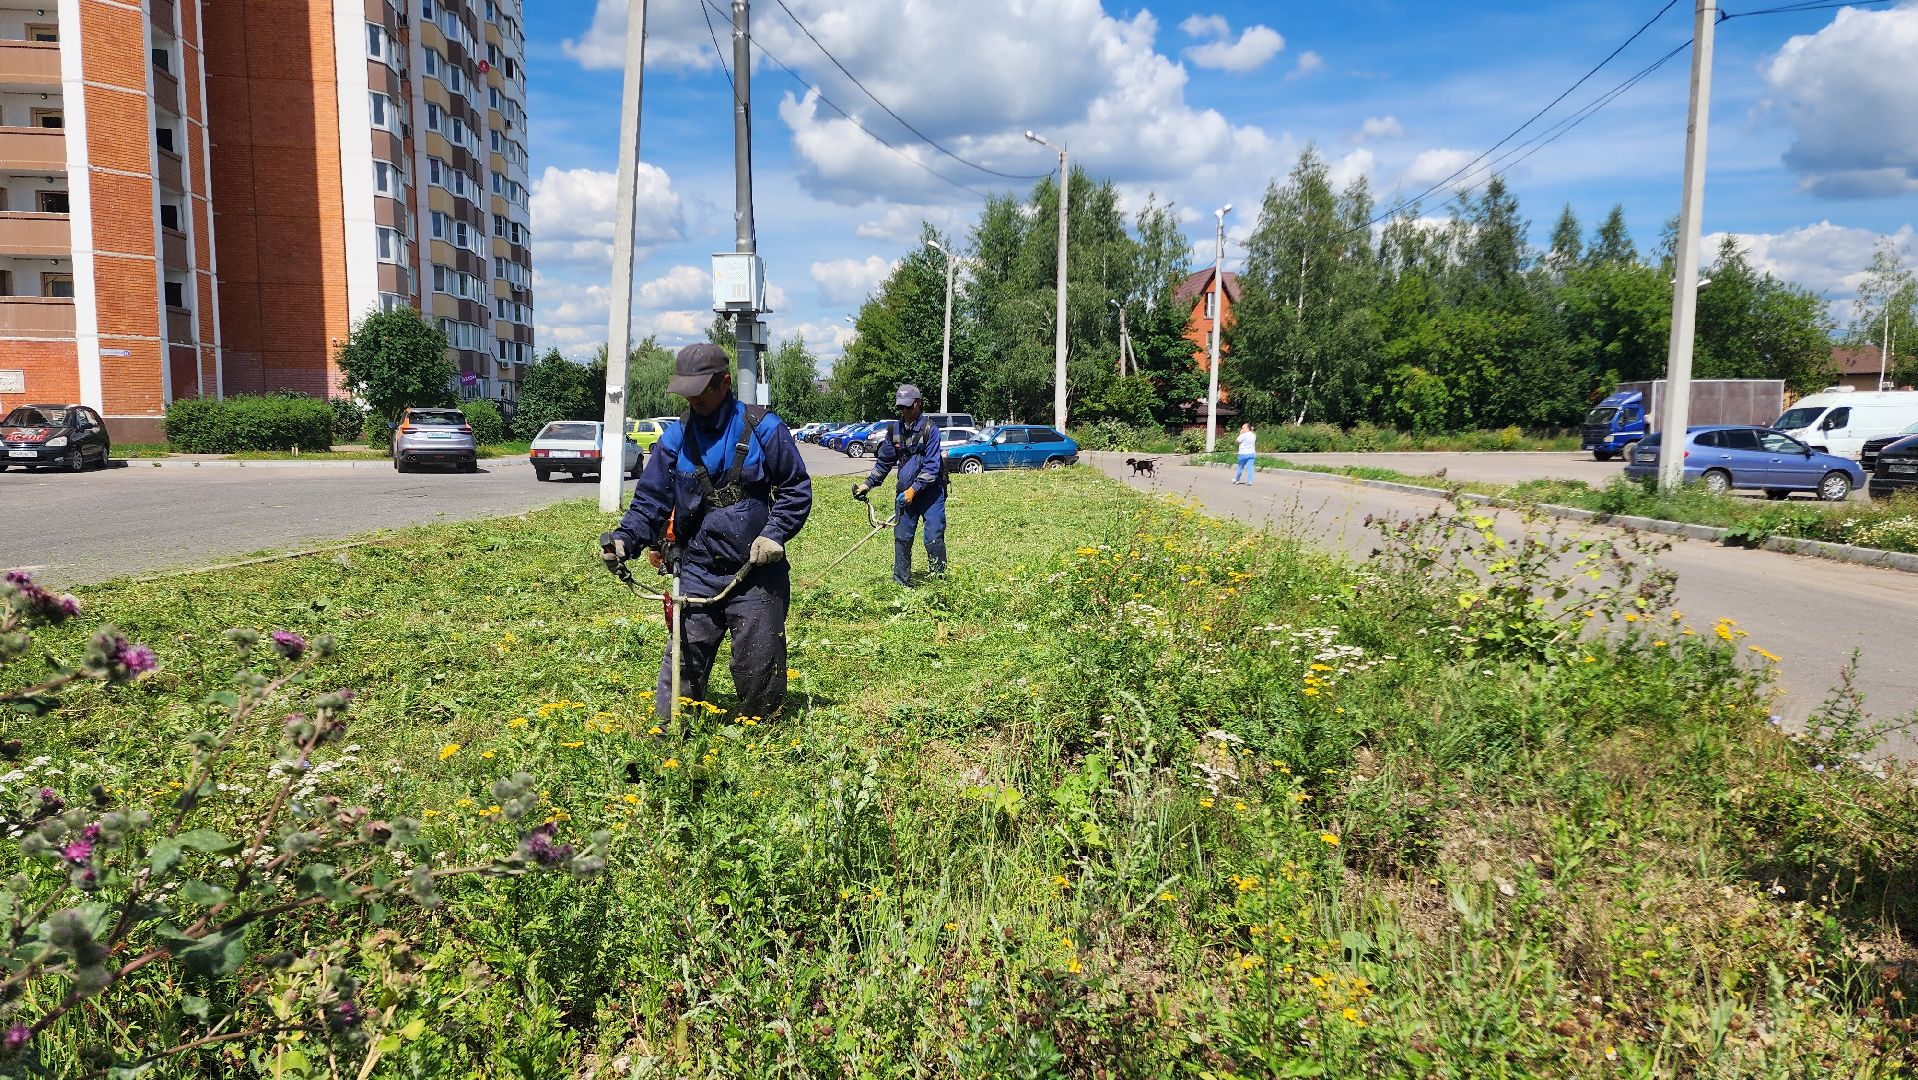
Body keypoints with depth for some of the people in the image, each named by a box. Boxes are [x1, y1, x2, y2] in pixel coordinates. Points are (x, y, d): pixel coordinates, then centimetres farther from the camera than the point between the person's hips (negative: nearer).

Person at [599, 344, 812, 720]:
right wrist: (624, 540, -14)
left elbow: (797, 488, 1)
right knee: (682, 666, 1)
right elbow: (650, 501, 4)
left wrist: (774, 534, -12)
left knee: (759, 673, 8)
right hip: (697, 575, 2)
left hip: (757, 574, -2)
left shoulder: (762, 428, -4)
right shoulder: (675, 438, 4)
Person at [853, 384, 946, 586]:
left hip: (930, 492, -5)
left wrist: (914, 490, -19)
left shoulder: (929, 429, -11)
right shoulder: (894, 430, 6)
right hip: (905, 492, 5)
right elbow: (884, 461, 15)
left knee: (934, 538, -6)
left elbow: (931, 466, -15)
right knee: (901, 537, 6)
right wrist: (868, 484, 9)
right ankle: (901, 581, 16)